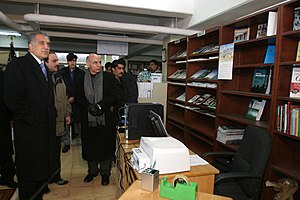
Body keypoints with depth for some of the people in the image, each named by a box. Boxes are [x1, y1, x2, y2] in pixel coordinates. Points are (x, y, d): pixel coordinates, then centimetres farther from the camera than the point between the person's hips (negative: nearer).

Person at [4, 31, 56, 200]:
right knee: (28, 174, 7)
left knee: (43, 171, 17)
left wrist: (52, 115, 8)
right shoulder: (18, 65, -9)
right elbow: (12, 98, -18)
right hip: (29, 130, -7)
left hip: (47, 129, 8)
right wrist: (32, 119, -16)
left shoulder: (45, 68, 16)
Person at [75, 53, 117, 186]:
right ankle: (92, 171, 32)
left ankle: (105, 173, 23)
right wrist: (89, 107, -13)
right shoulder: (82, 79, 4)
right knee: (89, 146, 12)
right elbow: (79, 97, 3)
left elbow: (113, 97, -7)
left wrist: (99, 106, -17)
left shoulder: (108, 77, -1)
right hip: (88, 118, 2)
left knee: (105, 145, 6)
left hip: (105, 118, -2)